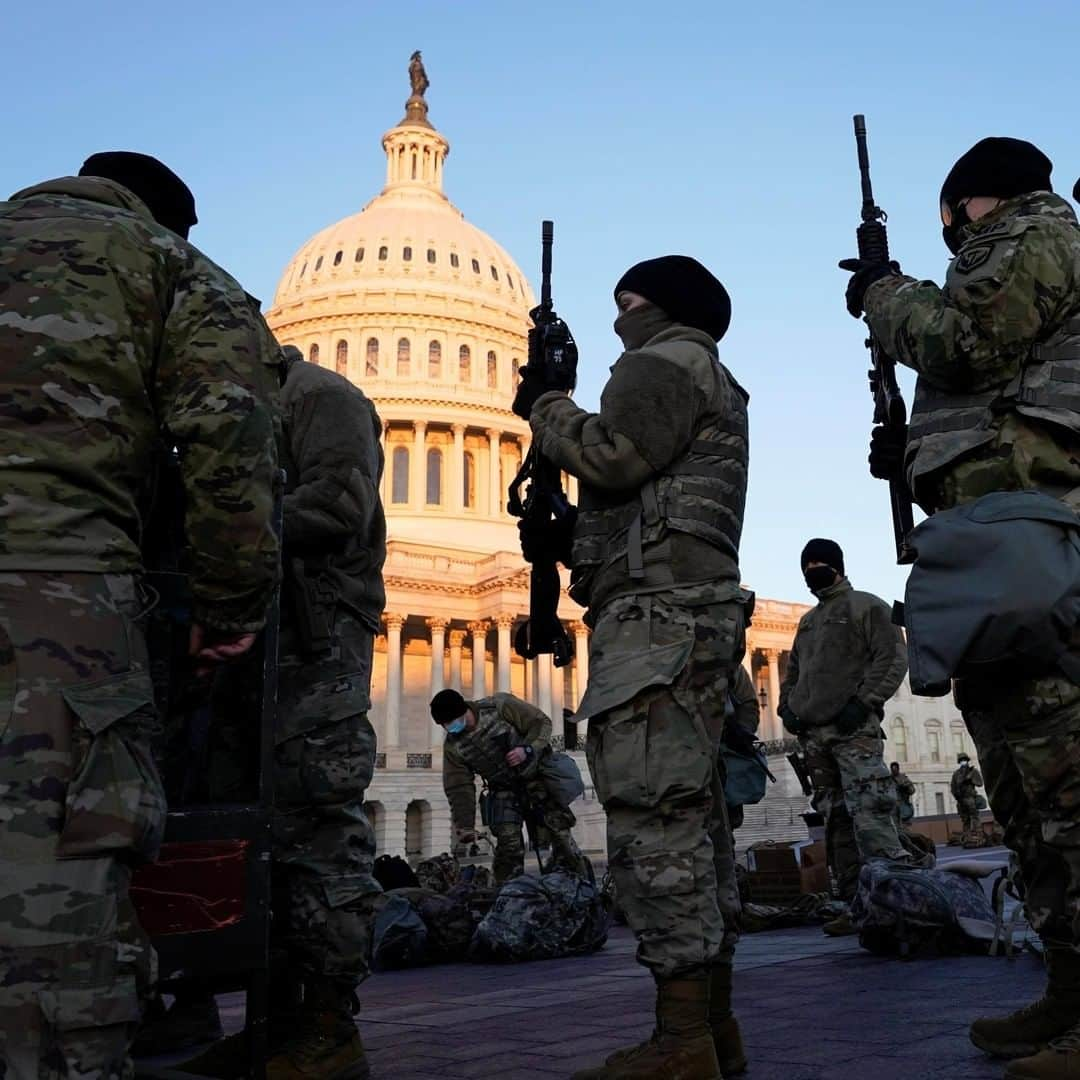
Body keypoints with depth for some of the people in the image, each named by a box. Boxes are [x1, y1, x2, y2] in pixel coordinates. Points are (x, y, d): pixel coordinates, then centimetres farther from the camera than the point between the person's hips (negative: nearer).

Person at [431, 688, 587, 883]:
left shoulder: (500, 706, -20)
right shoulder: (453, 747, -9)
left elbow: (542, 722, -13)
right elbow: (459, 790, -6)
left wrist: (527, 749, -28)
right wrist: (464, 831, -9)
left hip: (536, 774, -2)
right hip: (503, 788, 3)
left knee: (560, 832, -7)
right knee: (507, 842, -13)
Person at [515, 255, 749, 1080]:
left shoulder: (670, 360, 1)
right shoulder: (712, 390, 31)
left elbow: (611, 455, -15)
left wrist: (542, 407, 2)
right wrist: (567, 538, 17)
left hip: (658, 614, -11)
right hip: (691, 618, 11)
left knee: (652, 821, -14)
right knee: (691, 822, 8)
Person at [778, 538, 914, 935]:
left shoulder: (866, 606, 6)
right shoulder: (807, 620, 26)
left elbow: (893, 658, -4)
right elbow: (792, 670, 30)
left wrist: (862, 701, -14)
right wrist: (787, 706, 12)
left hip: (854, 729, -7)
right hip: (812, 733, 7)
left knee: (868, 812, -18)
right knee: (836, 819, 4)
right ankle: (855, 903, 6)